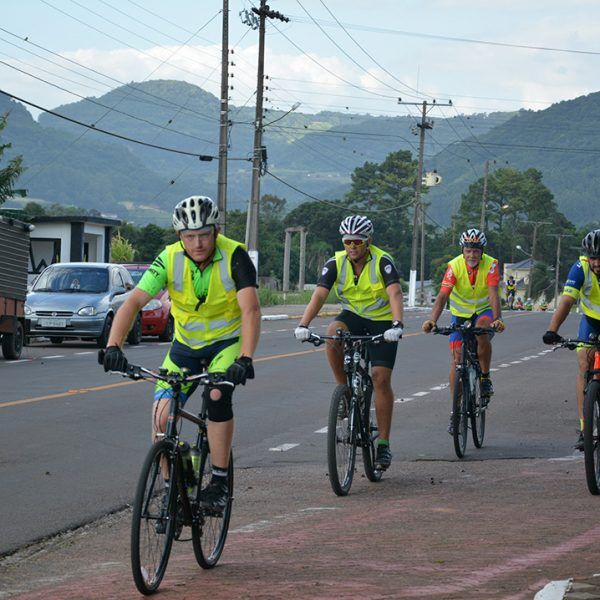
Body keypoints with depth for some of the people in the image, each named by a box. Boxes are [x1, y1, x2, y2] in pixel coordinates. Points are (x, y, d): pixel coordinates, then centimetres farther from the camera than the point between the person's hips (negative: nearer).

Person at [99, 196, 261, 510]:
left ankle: (219, 482, -18)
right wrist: (113, 347, -41)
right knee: (161, 419, -8)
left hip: (228, 342, -3)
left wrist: (244, 359, -48)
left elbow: (250, 310, -34)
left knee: (218, 395, -30)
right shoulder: (170, 259, -19)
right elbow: (133, 301, -26)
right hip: (186, 345, 3)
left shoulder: (234, 256, -25)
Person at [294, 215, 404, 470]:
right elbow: (319, 295, -20)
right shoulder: (336, 263, -11)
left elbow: (395, 293, -33)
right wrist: (303, 325, -36)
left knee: (381, 379, -11)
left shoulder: (382, 262, -20)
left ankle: (384, 445, -5)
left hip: (382, 322, -3)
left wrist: (397, 325, -50)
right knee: (333, 334, -32)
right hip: (353, 315, 3)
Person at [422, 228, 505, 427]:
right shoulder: (455, 266, -20)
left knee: (482, 332, -36)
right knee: (457, 359, -8)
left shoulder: (490, 265, -21)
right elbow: (443, 295, -28)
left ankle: (485, 378, -15)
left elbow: (493, 295, -32)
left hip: (484, 311, -2)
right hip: (460, 313, 2)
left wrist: (497, 319, -50)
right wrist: (432, 320, -44)